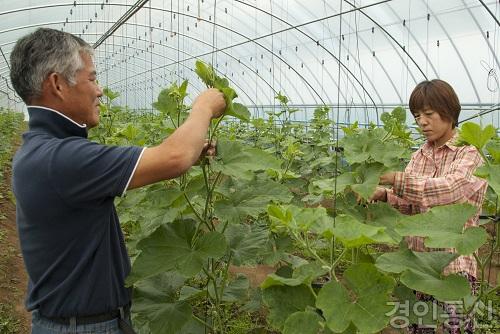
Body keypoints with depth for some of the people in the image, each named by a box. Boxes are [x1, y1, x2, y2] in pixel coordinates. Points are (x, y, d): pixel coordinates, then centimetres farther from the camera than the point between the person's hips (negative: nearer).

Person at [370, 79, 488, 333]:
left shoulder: (469, 154, -6)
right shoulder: (419, 156, 10)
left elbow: (448, 188, -25)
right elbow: (410, 203, 4)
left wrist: (395, 179, -34)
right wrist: (384, 195, -16)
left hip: (454, 264, -5)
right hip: (417, 260, 5)